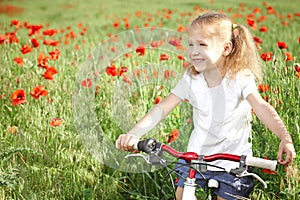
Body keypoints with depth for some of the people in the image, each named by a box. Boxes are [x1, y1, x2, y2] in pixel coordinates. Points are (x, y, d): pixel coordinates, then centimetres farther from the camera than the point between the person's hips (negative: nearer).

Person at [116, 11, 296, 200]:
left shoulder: (239, 78, -16)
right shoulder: (191, 79, -7)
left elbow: (262, 107, -29)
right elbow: (162, 108, -12)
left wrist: (285, 138, -45)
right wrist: (134, 134, -26)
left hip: (233, 157, -3)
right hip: (198, 152, 3)